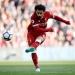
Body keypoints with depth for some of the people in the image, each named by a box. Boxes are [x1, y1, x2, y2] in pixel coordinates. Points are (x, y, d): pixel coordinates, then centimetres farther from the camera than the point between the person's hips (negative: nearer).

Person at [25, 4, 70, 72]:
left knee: (38, 39, -36)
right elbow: (37, 29, -31)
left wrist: (65, 21, 12)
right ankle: (37, 67, -2)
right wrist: (48, 29, -27)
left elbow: (55, 17, 7)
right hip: (32, 33, -1)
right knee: (33, 51, -12)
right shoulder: (33, 17, -25)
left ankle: (32, 47, -67)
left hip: (41, 33, 1)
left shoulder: (47, 14, -13)